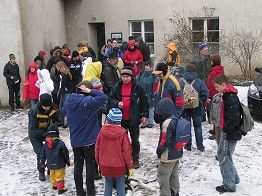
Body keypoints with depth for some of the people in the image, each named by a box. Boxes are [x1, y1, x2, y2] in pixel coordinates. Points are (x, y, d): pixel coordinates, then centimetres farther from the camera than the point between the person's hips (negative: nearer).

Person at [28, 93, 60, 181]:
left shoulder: (53, 108, -17)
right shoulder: (34, 111, -30)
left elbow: (56, 120, -1)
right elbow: (33, 129, -27)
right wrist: (46, 134, -34)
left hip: (48, 132, 4)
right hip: (36, 135, -4)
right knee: (41, 153, -10)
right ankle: (41, 172, 12)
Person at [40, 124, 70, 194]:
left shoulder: (45, 144, -3)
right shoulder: (60, 143, -17)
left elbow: (43, 154, 5)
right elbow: (65, 153, -9)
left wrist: (42, 163, 19)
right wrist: (68, 161, 6)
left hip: (50, 165, 5)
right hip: (59, 164, -5)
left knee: (52, 175, 23)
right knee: (60, 176, 3)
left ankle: (54, 185, 37)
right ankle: (60, 188, 5)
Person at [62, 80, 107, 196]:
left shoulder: (68, 101, -1)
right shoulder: (88, 101, -21)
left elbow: (64, 111, 17)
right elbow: (103, 97, -28)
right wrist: (90, 91, -20)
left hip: (75, 141, 5)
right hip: (89, 140, -5)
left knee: (78, 165, 14)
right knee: (90, 165, 9)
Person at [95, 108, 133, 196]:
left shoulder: (102, 132, -8)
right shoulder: (122, 134, -15)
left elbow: (97, 149, 2)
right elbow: (127, 151, -11)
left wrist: (99, 163, 17)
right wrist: (130, 166, 0)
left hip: (105, 167, 2)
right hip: (120, 167, -2)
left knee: (108, 187, 15)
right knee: (120, 188, 9)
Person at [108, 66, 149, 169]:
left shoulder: (137, 86, -7)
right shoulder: (117, 87, 0)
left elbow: (144, 101, -1)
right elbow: (110, 99, 7)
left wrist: (145, 115, -3)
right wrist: (117, 103, -14)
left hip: (133, 118, -2)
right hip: (120, 118, 2)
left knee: (135, 139, 10)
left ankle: (135, 159, 24)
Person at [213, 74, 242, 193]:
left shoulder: (231, 99, -23)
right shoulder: (228, 96, 9)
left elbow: (234, 119, -28)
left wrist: (225, 128, -16)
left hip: (230, 134, -10)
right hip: (228, 132, 10)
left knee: (224, 158, 0)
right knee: (222, 155, 20)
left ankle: (229, 185, 11)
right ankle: (234, 178, 34)